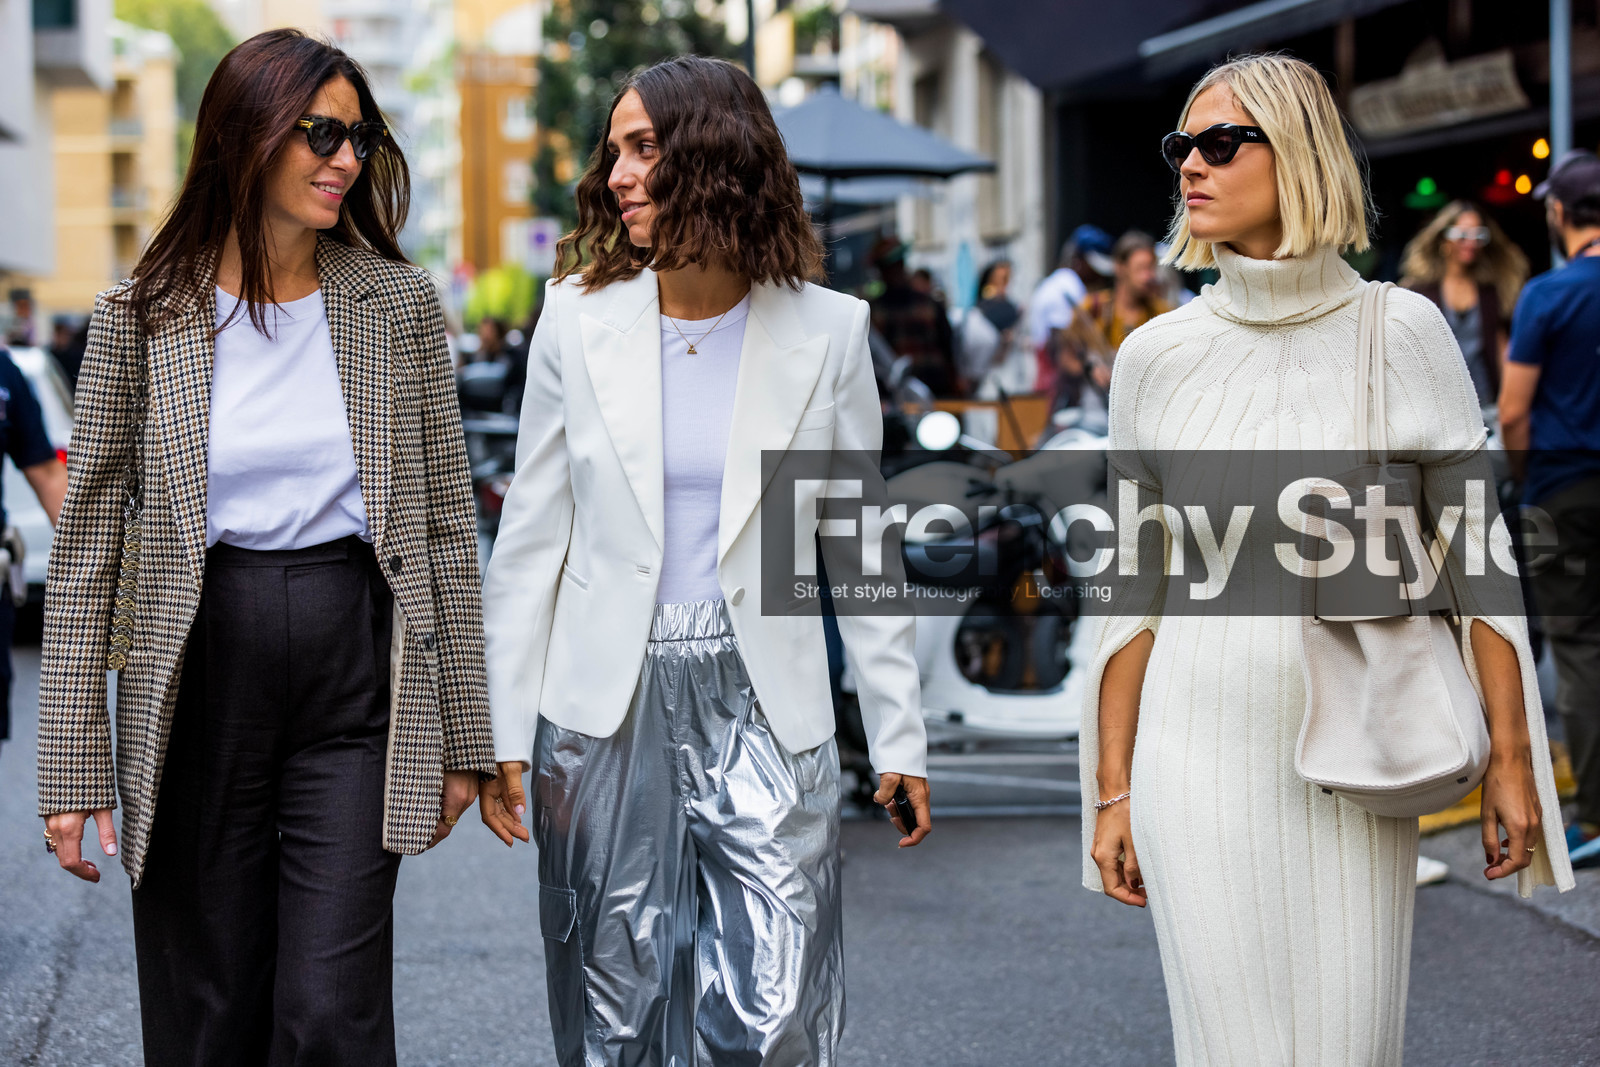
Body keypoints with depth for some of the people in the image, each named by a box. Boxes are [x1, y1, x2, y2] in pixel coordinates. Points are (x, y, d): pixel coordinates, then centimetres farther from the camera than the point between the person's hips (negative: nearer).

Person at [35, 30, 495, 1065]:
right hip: (199, 676, 0)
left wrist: (463, 733, 6)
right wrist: (73, 765, -3)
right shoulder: (143, 315, -1)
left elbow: (446, 522, 7)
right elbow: (88, 536, 1)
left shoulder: (399, 301, 3)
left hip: (358, 677, 0)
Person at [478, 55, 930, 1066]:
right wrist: (503, 731, 2)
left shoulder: (824, 330, 0)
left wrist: (899, 734, 6)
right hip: (606, 708, 1)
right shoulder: (580, 318, 2)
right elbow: (531, 539, 5)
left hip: (764, 708, -1)